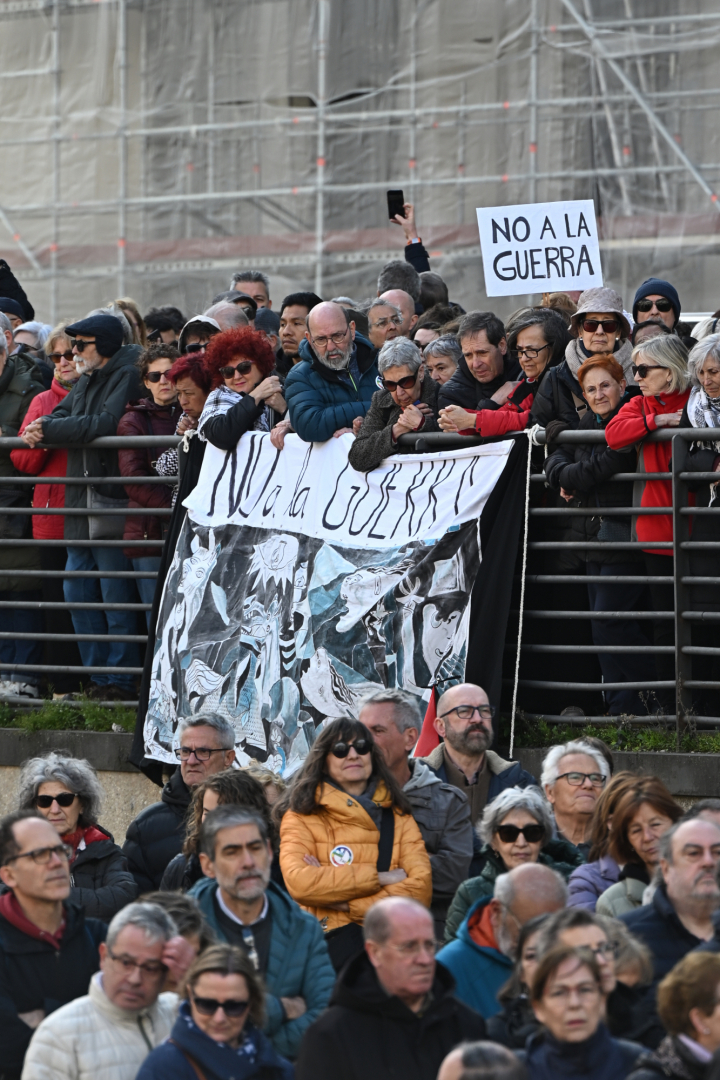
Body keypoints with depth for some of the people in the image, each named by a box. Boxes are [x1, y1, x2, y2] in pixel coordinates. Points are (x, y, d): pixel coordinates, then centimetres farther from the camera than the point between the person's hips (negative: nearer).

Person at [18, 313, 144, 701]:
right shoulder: (86, 381, 18)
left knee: (115, 598, -5)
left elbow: (105, 423, -22)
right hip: (81, 506, 9)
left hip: (112, 502, -9)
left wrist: (47, 429, -17)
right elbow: (61, 415, 15)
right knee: (77, 591, 10)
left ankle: (122, 680, 1)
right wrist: (42, 426, -9)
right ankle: (97, 674, 17)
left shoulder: (127, 377, -10)